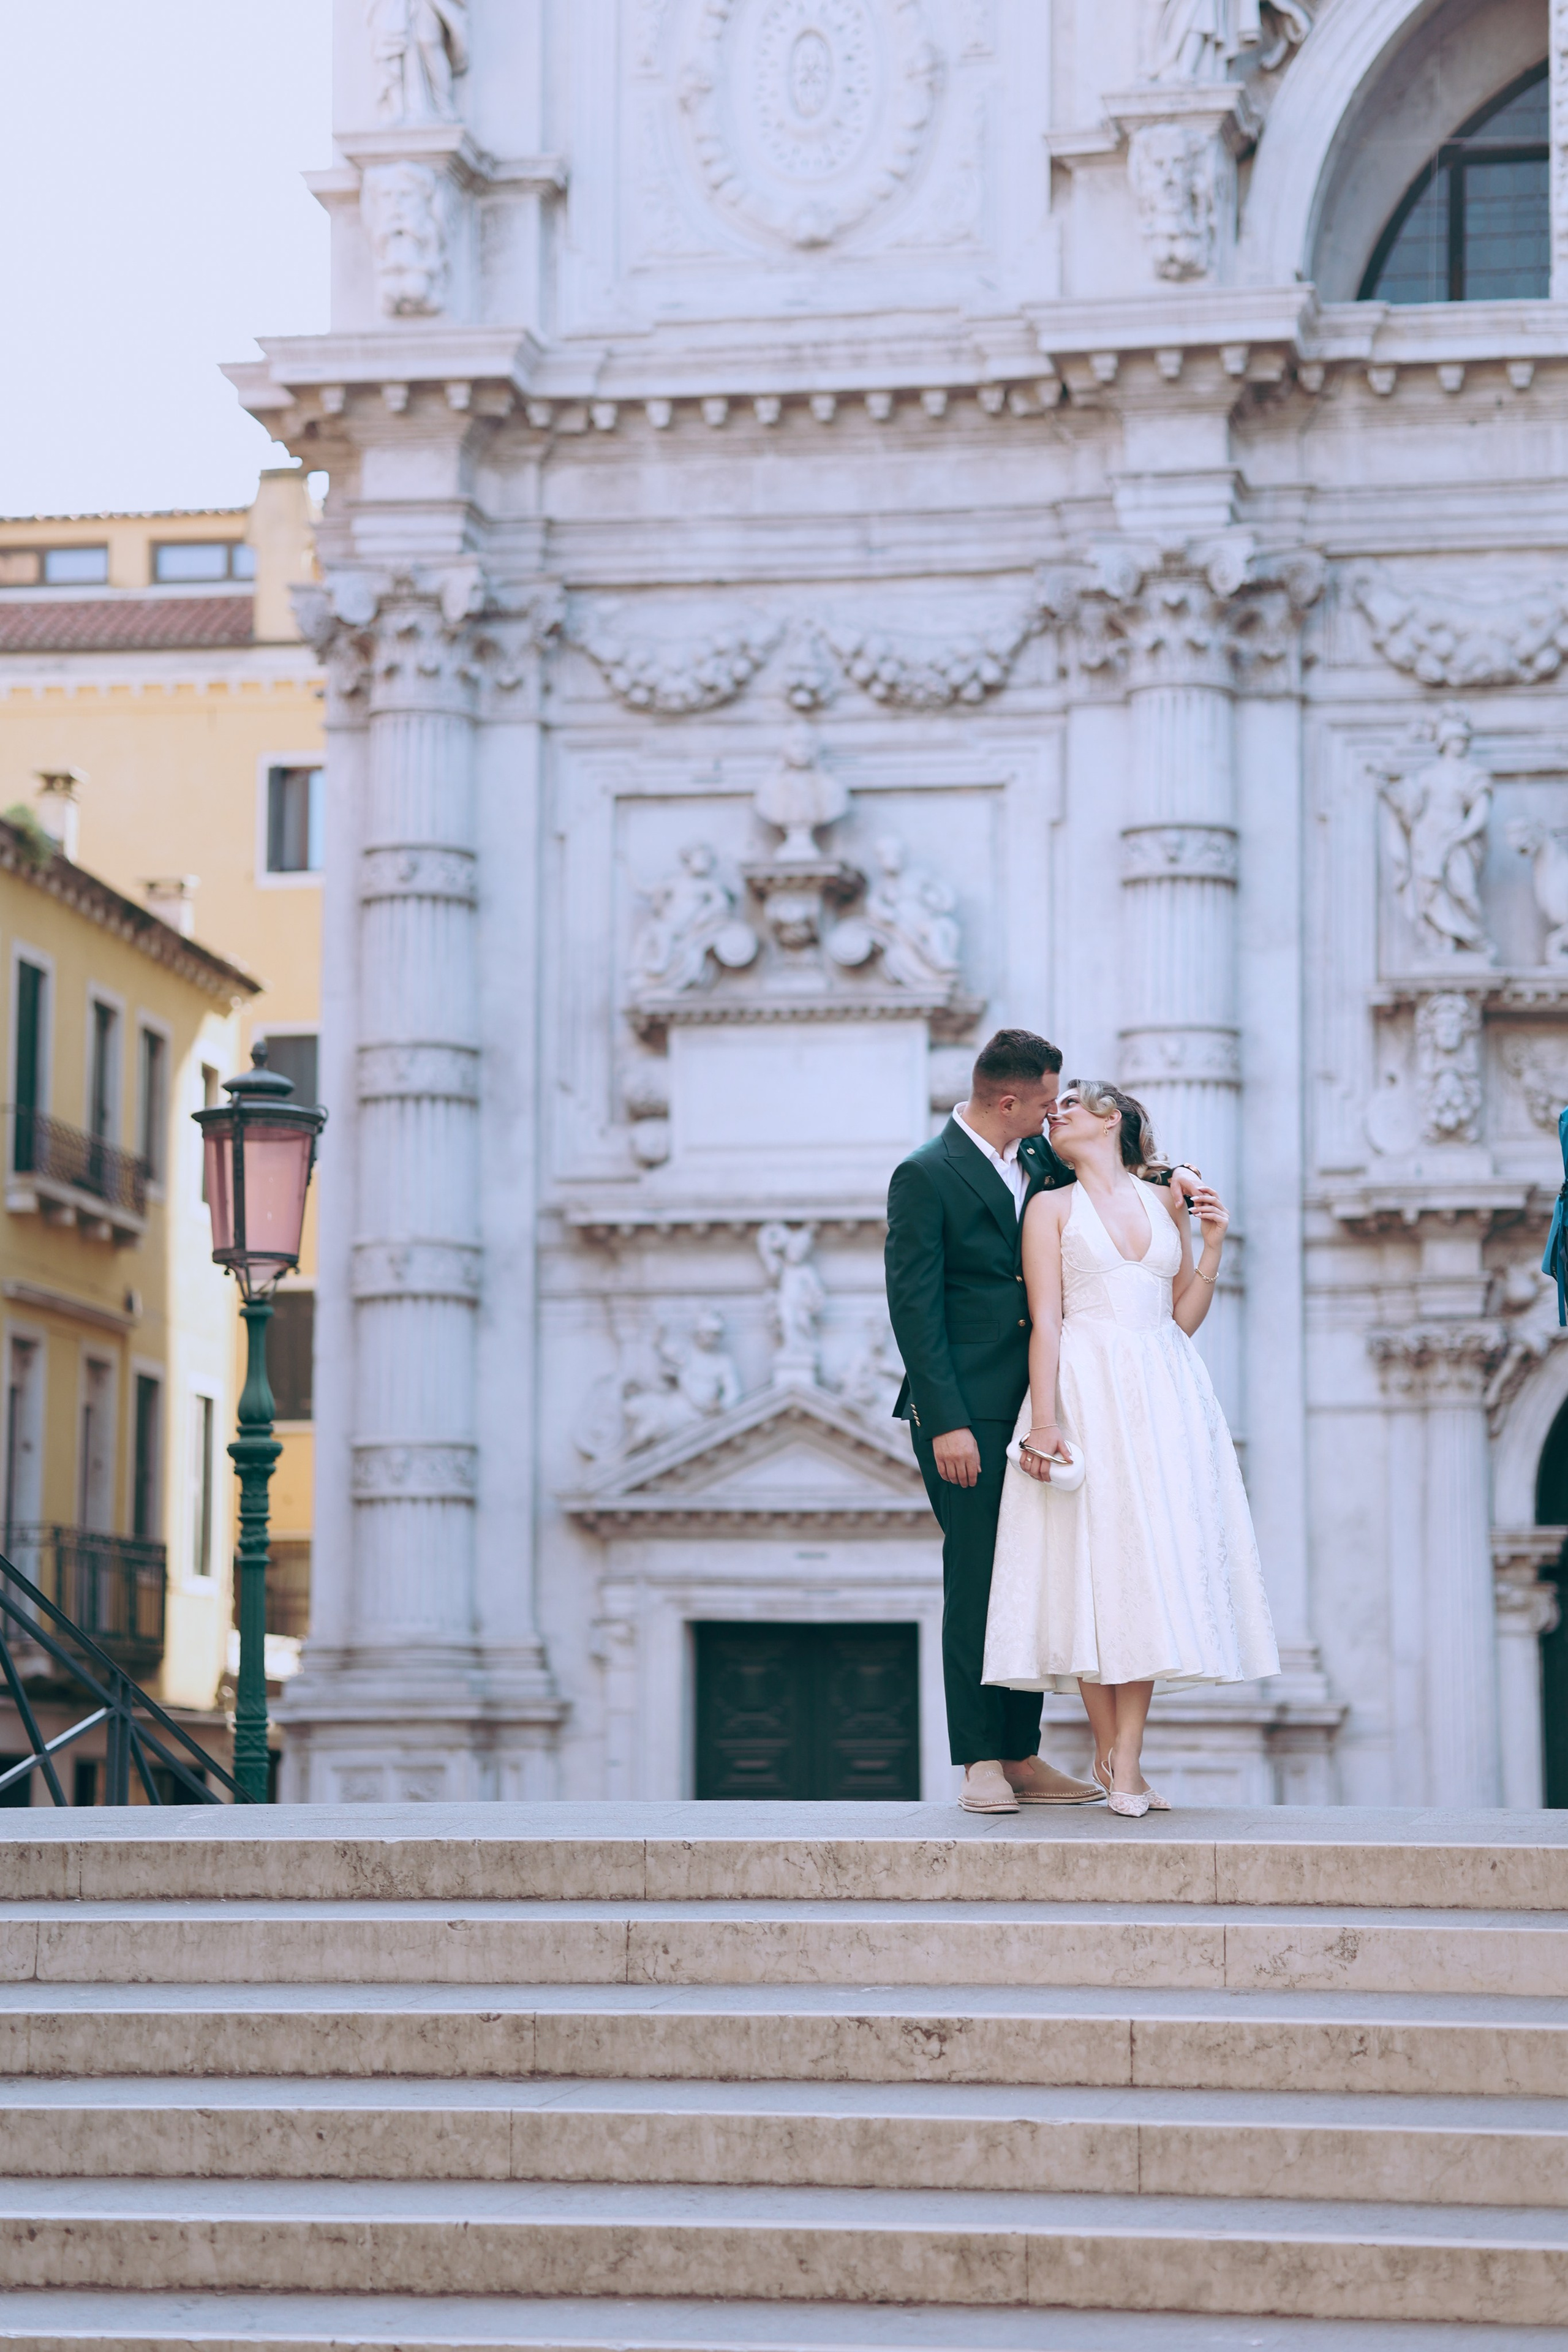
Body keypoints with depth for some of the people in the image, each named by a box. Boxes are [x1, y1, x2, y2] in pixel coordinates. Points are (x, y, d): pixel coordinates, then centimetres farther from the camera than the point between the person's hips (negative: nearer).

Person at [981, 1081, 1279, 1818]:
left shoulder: (1166, 1202, 15)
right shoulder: (1052, 1208, 7)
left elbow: (1184, 1319, 15)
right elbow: (1045, 1321, -3)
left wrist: (1213, 1244, 4)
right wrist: (1044, 1420, -13)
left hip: (1162, 1397, 3)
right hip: (1088, 1393, -3)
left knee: (1153, 1559, -3)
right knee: (1093, 1561, -5)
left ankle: (1129, 1759, -3)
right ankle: (1108, 1753, 4)